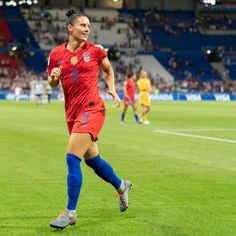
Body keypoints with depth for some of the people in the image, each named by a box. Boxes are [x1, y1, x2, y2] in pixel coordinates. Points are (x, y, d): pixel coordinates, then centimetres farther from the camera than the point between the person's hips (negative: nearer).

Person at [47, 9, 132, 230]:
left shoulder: (95, 50, -1)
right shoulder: (56, 54, 3)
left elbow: (109, 70, 17)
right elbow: (52, 84, 12)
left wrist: (112, 89, 4)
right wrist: (53, 77, -10)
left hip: (91, 108, -5)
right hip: (72, 112, 5)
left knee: (72, 158, -15)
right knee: (92, 159, 17)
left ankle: (70, 212, -8)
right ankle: (121, 185, 44)